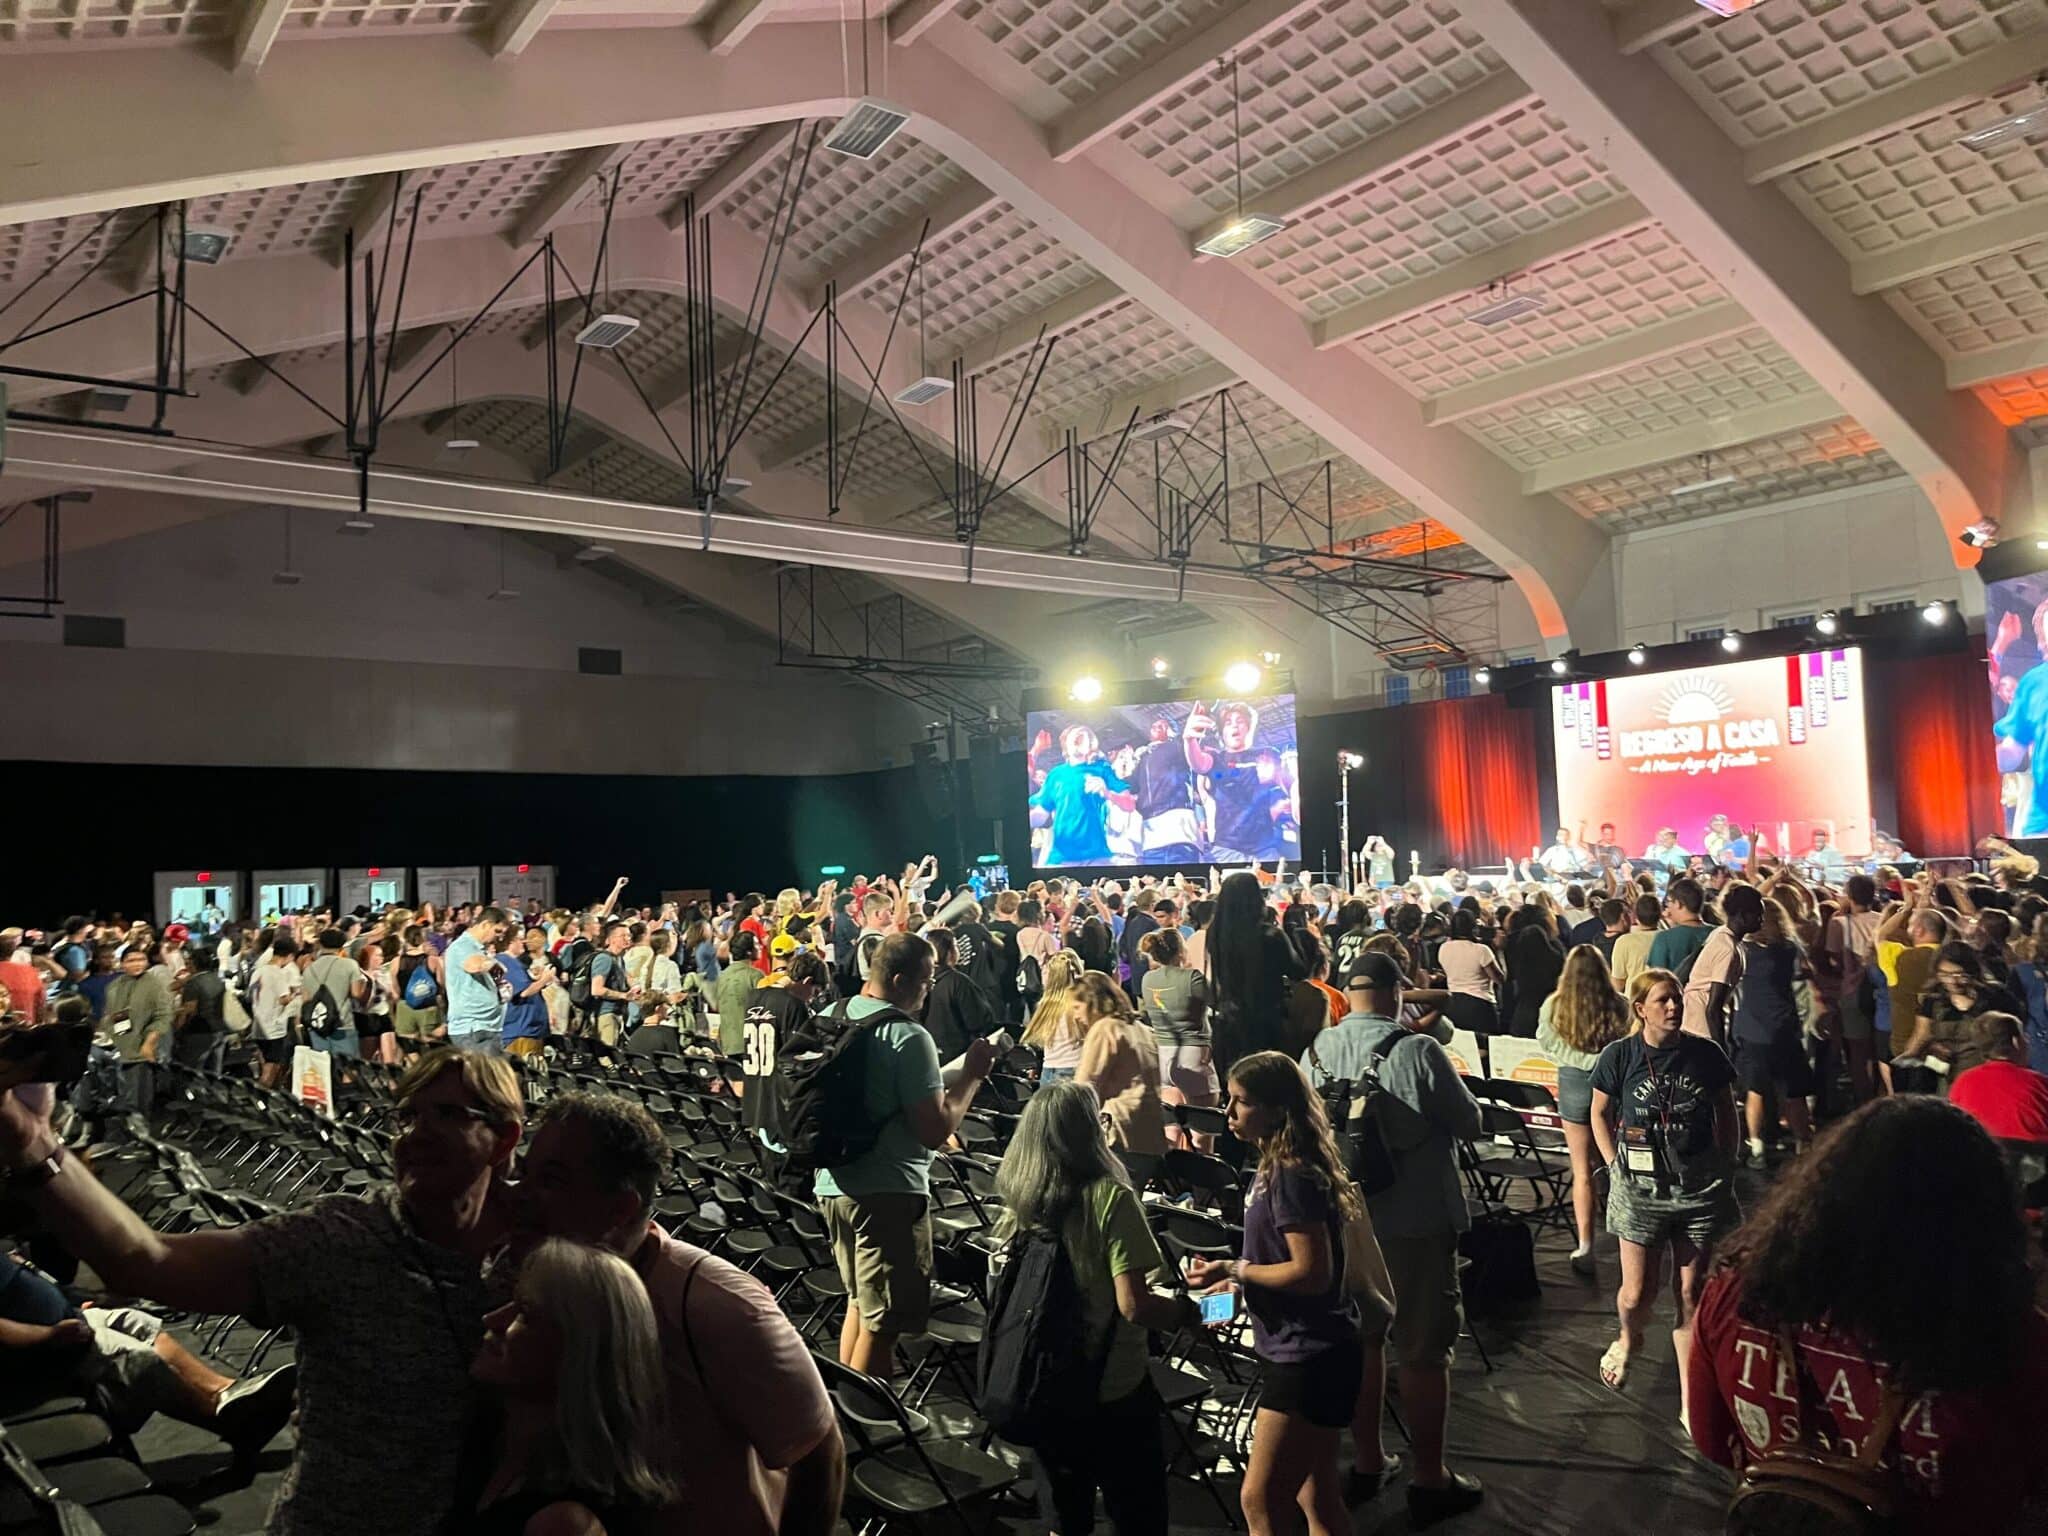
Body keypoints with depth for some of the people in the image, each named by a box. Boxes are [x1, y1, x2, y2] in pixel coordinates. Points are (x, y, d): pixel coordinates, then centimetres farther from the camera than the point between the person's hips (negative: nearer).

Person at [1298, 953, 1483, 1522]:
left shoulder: (1317, 1053, -5)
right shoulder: (1418, 1050, -19)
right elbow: (1469, 1123, -7)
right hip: (1417, 1221, -4)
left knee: (1361, 1340, 19)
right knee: (1423, 1352, 8)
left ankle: (1367, 1461, 31)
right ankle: (1429, 1479, 19)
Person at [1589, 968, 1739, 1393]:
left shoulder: (1706, 1054, -3)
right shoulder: (1619, 1056, -6)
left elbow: (1726, 1114, 11)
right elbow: (1600, 1114, 6)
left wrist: (1726, 1166, 4)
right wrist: (1616, 1166, -2)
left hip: (1700, 1184, 1)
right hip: (1641, 1186, -1)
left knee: (1691, 1292, 6)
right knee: (1638, 1293, 3)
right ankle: (1628, 1339, 38)